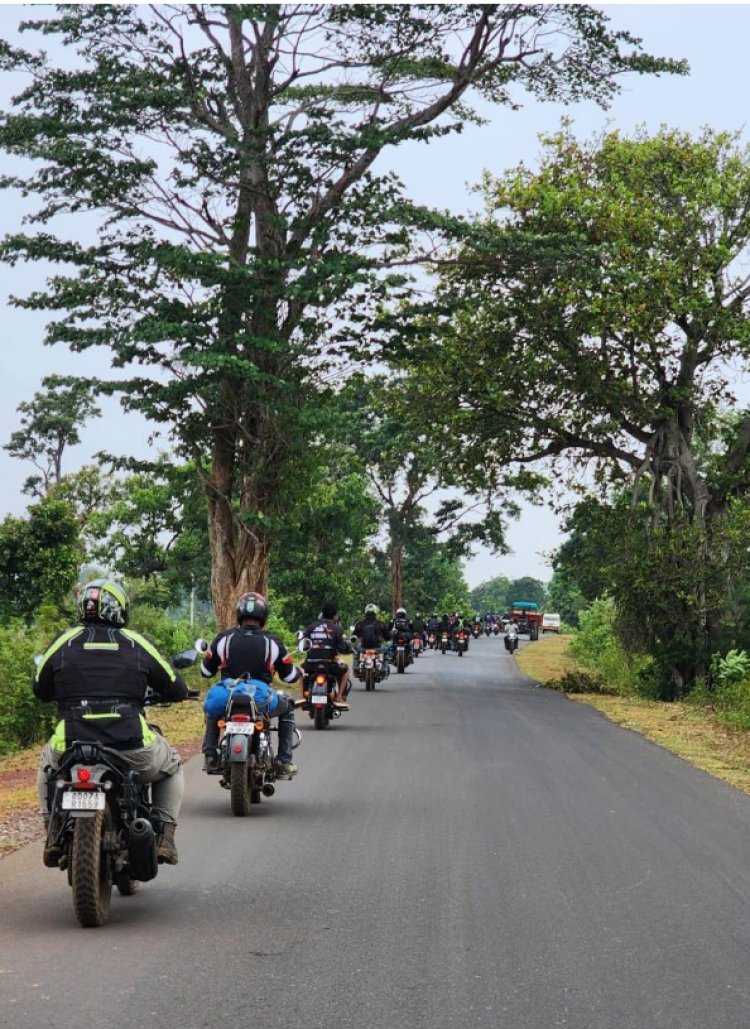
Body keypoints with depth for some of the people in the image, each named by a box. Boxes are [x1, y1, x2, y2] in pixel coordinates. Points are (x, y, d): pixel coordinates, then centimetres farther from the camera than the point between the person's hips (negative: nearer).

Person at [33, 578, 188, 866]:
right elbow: (177, 691, 12)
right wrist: (150, 690, 35)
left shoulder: (64, 642, 8)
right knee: (171, 767, 30)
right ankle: (164, 836, 13)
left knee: (47, 764, 37)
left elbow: (40, 691, 19)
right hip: (132, 749, -1)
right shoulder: (138, 643, 6)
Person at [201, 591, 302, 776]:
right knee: (287, 708, 30)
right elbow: (289, 676, 3)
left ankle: (209, 756, 28)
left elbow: (206, 672, 7)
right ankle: (284, 762, 20)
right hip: (262, 703, -2)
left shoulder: (224, 638, -3)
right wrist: (299, 672, 27)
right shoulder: (272, 642, -6)